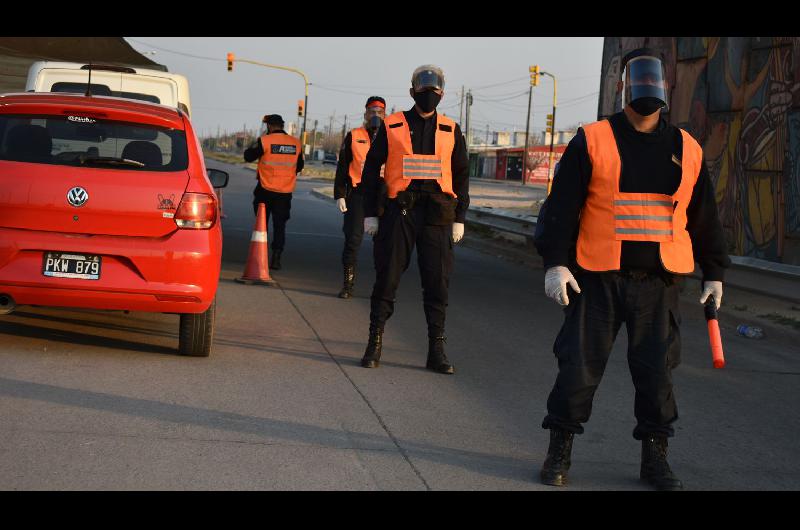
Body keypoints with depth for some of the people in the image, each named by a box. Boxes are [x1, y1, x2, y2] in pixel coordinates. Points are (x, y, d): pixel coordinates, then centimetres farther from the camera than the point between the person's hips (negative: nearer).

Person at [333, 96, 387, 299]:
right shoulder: (353, 137, 7)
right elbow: (342, 168, 7)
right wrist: (339, 195, -1)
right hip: (357, 194, -1)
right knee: (352, 239, -1)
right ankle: (348, 284, 7)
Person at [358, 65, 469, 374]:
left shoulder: (450, 130, 9)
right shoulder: (392, 126, 4)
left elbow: (462, 174, 13)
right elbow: (371, 169, 6)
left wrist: (459, 218, 7)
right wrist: (369, 214, 1)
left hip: (437, 215, 1)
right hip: (398, 211, -1)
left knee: (437, 282, 2)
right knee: (387, 277, 2)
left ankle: (436, 351, 10)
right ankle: (374, 343, 12)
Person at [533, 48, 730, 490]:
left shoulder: (687, 150, 9)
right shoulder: (592, 142, -1)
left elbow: (704, 218, 15)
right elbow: (562, 206, -4)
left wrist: (714, 272, 15)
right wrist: (555, 262, -11)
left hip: (659, 283, 2)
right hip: (598, 280, -2)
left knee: (657, 371, 5)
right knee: (579, 366, 1)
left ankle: (654, 457, 19)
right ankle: (559, 451, 15)